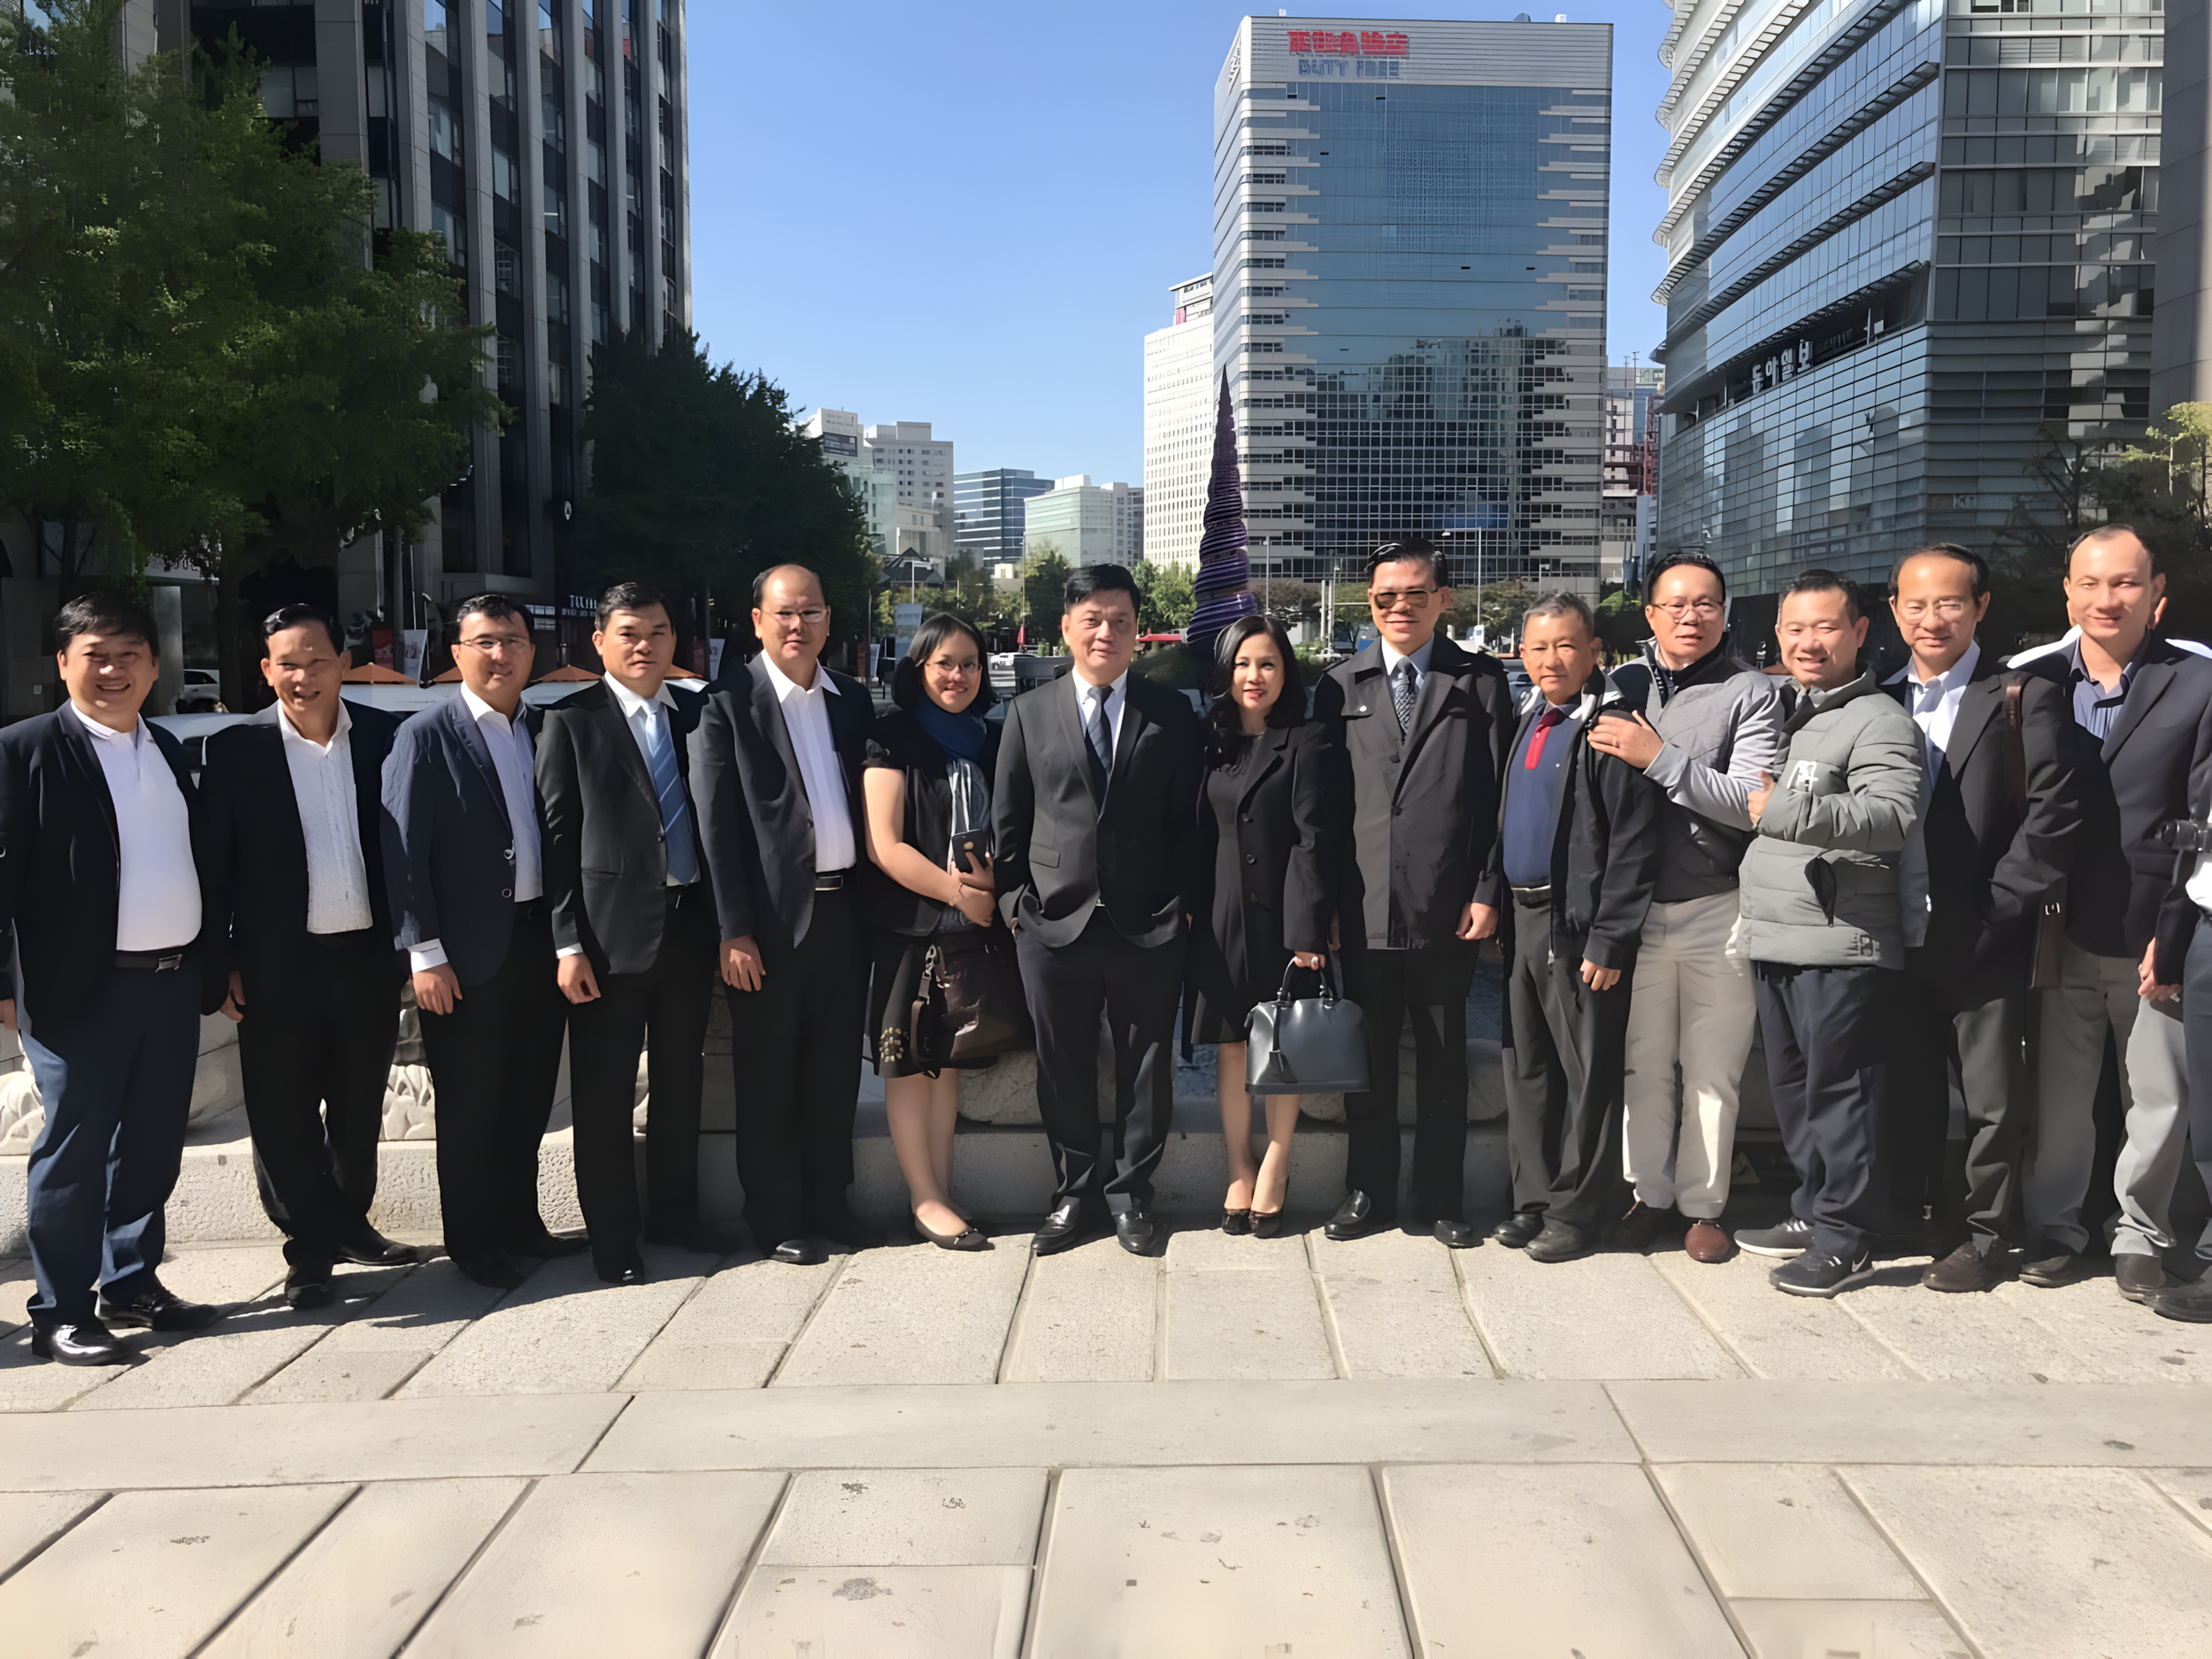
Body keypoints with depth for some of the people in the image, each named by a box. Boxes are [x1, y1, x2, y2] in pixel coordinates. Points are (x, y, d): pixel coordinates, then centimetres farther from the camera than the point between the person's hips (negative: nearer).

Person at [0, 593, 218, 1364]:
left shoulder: (168, 750, 15)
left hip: (173, 982, 6)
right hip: (79, 988, -6)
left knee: (153, 1144, 14)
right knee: (73, 1148, 2)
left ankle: (133, 1283, 27)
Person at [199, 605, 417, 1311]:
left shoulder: (385, 737, 1)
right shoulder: (235, 750, -4)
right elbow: (214, 869, -3)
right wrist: (220, 967, -6)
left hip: (369, 956, 3)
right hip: (278, 966, -2)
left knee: (360, 1107, 16)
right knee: (284, 1114, 5)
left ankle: (348, 1223, 35)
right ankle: (309, 1249, 20)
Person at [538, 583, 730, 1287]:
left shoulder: (698, 714, 8)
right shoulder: (572, 720, -3)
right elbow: (557, 837, -6)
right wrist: (567, 943, -11)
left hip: (690, 923, 4)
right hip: (613, 932, -4)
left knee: (681, 1079, 15)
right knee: (605, 1093, 4)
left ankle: (674, 1212, 31)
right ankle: (613, 1236, 17)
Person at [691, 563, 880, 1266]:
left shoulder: (853, 700, 11)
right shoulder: (730, 704, -5)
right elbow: (717, 825, -8)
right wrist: (734, 931, -12)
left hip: (842, 909, 5)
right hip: (771, 917, -4)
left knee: (835, 1071, 13)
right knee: (768, 1077, 6)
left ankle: (829, 1200, 26)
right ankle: (775, 1216, 18)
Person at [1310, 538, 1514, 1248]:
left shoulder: (1481, 681, 4)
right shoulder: (1340, 685, 8)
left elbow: (1499, 796, 2)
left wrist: (1487, 892, -5)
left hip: (1447, 912, -1)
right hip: (1363, 909, 1)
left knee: (1443, 1062, 9)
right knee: (1368, 1059, 11)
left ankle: (1441, 1200, 22)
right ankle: (1368, 1192, 24)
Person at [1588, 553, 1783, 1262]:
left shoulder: (1750, 692, -3)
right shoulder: (1621, 688, 7)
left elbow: (1753, 803, -13)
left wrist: (1661, 759, -18)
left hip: (1718, 911, -2)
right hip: (1636, 906, 2)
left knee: (1713, 1072, 7)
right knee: (1641, 1065, 10)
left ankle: (1704, 1204, 21)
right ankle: (1649, 1195, 24)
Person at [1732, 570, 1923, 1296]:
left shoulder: (1879, 721, -9)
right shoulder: (1777, 712, 16)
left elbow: (1893, 815, -25)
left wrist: (1787, 811, -32)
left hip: (1843, 944, -8)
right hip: (1772, 939, 8)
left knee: (1838, 1092, -2)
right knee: (1792, 1088, 17)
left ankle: (1845, 1239, 8)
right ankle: (1813, 1212, 30)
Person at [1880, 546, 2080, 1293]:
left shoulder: (2024, 700, -4)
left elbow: (2054, 818, -11)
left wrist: (1996, 911, -14)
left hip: (1983, 944, -4)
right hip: (1899, 940, 4)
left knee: (1992, 1097, 6)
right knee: (1907, 1091, 14)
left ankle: (1988, 1235, 19)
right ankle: (1909, 1217, 28)